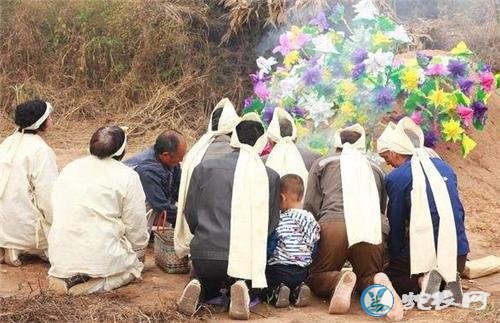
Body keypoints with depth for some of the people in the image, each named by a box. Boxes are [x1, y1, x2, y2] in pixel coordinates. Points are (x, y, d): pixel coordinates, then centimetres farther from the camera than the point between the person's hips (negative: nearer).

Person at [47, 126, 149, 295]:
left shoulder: (69, 169, 11)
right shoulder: (128, 177, -5)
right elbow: (136, 226, -2)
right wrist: (139, 252, 18)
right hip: (100, 258, -6)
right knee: (135, 265, 18)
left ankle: (64, 277, 3)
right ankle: (92, 284, -6)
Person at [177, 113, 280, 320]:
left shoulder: (205, 168, -1)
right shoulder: (271, 177, -2)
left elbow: (190, 214, 5)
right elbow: (271, 223, 5)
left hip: (205, 255, 1)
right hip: (247, 257, -1)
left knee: (209, 287, 32)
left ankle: (198, 290, -2)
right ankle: (239, 289, -5)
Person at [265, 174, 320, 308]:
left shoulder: (280, 221, -12)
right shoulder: (311, 220, 4)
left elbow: (269, 248, -8)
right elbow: (313, 248, 9)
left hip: (278, 269, -5)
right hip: (301, 271, 5)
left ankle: (276, 292, -17)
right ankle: (297, 291, -5)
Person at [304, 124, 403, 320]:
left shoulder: (322, 164, 22)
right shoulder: (375, 169, 29)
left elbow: (310, 206, 13)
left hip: (334, 225, -2)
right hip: (372, 229, 2)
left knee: (315, 277, 12)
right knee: (367, 277, 19)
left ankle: (339, 281, -23)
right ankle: (379, 284, -18)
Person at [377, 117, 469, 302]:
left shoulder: (396, 178, -8)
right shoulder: (445, 168, 9)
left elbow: (396, 226, -3)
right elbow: (459, 212, 16)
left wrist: (393, 257, 12)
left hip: (423, 254, -6)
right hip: (458, 254, 6)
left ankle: (421, 283, -12)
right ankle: (448, 282, 2)